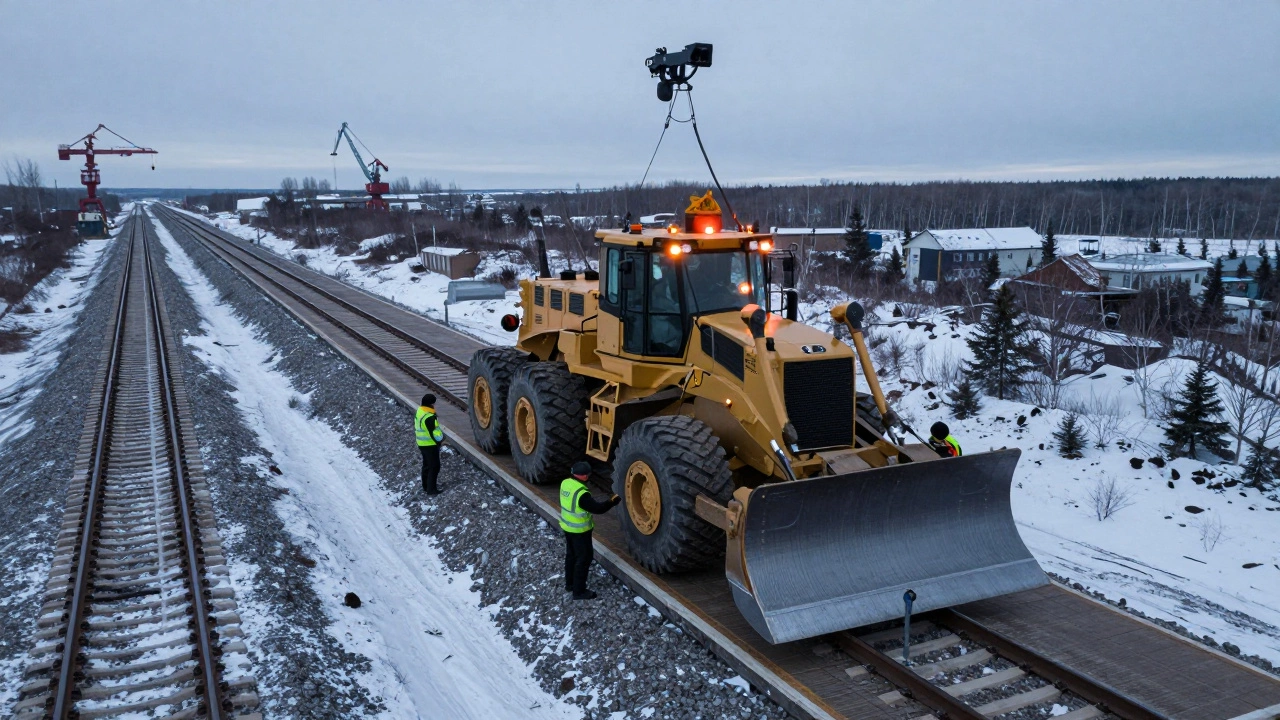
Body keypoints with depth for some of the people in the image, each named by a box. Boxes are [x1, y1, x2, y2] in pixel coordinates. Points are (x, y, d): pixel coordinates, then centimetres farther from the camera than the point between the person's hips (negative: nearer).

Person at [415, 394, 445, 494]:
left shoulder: (419, 413, 5)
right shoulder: (429, 417, -26)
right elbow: (433, 432, -24)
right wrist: (440, 439, -7)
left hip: (422, 444, 10)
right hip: (430, 445, -10)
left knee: (426, 465, 21)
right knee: (434, 466, 0)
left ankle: (426, 486, 30)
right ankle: (431, 489, 3)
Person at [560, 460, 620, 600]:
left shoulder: (565, 483, -6)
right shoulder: (581, 493, -31)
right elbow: (597, 508, -25)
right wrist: (612, 502, -10)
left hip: (567, 526, 9)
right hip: (579, 530, -9)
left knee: (571, 555, 23)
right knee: (583, 559, 5)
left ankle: (569, 583, 37)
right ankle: (579, 591, 13)